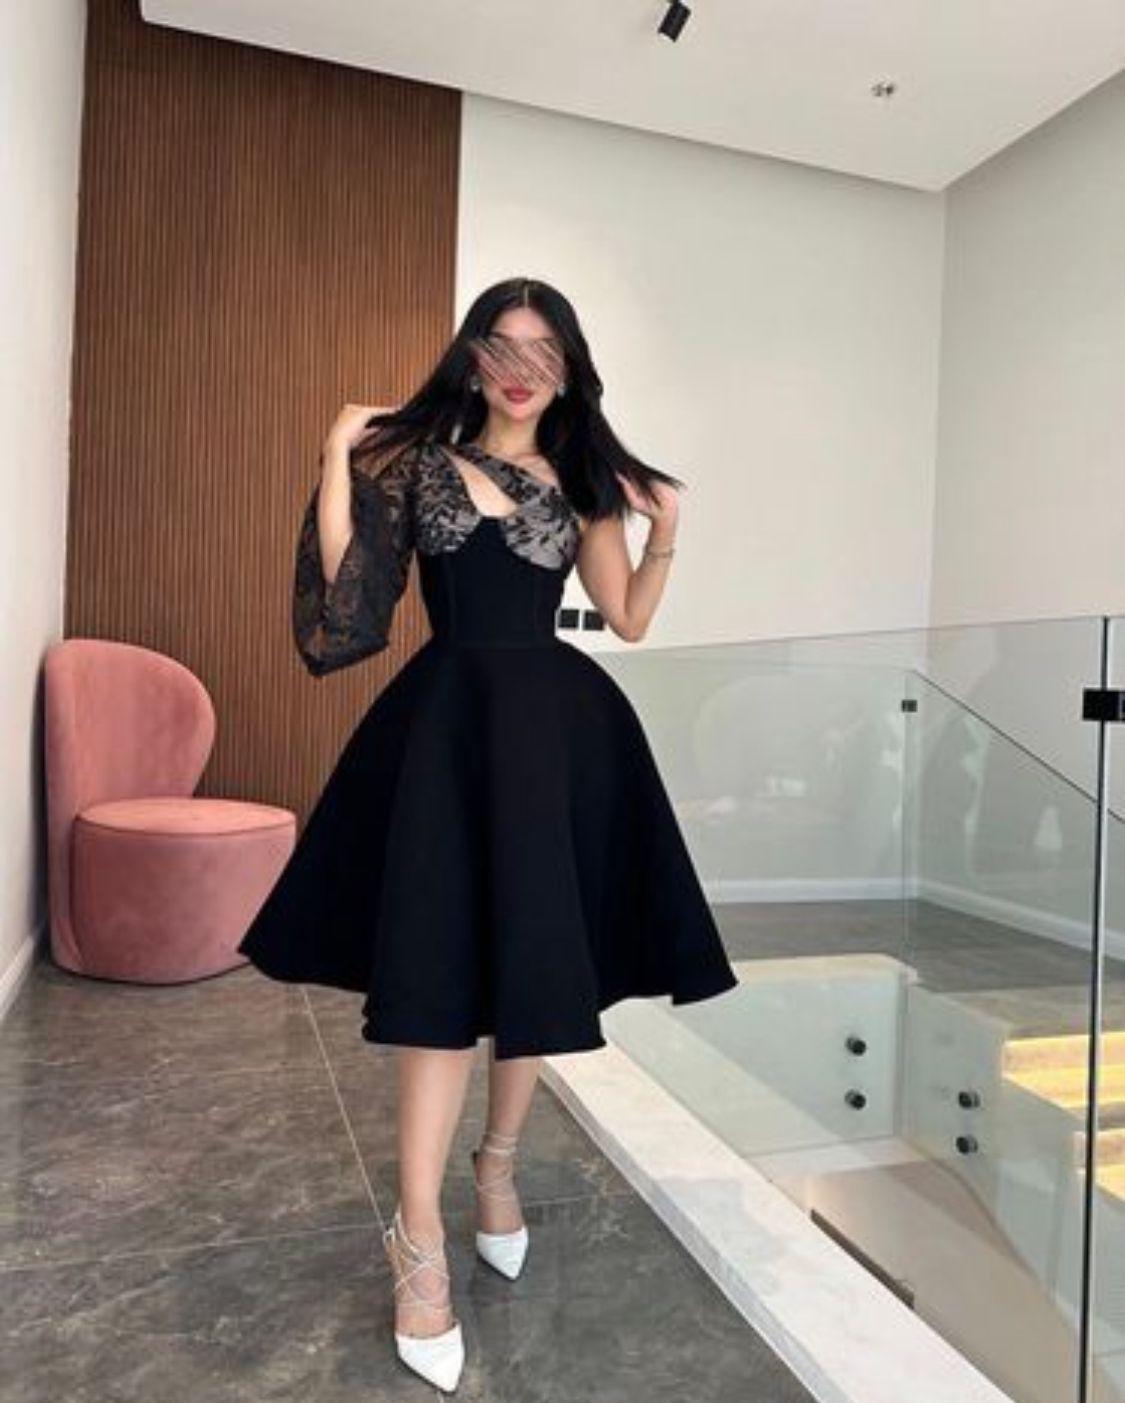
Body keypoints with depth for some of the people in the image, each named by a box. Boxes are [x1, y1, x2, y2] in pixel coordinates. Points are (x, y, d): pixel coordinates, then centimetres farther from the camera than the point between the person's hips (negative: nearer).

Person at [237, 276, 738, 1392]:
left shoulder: (582, 482, 12)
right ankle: (418, 1237, 4)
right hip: (448, 720, -2)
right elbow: (344, 590, -1)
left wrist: (665, 533, -1)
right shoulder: (417, 458, 8)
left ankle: (499, 1165, 31)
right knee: (444, 964, -7)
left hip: (557, 727, 2)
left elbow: (629, 619, 11)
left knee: (536, 961, 7)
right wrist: (339, 456, -2)